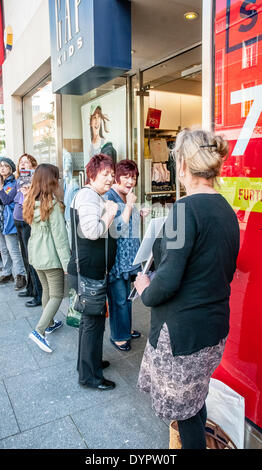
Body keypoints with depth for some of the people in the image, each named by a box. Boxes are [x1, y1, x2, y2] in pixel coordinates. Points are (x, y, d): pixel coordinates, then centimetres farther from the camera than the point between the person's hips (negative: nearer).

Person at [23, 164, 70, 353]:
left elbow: (34, 228, 8)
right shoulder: (53, 204, -18)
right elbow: (60, 236, -18)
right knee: (57, 295, 3)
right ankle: (39, 331, -3)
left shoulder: (31, 201, 4)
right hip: (51, 256, -8)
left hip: (35, 254, 8)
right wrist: (67, 263, -14)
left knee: (47, 290, 22)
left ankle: (49, 323, 38)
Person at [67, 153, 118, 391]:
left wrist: (109, 214, 9)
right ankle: (90, 375, 15)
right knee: (94, 320, 0)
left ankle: (89, 362, 39)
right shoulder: (88, 195, -17)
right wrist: (110, 213, -16)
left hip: (89, 269, 11)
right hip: (88, 271, -11)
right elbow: (92, 231, -29)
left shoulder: (95, 196, 17)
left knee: (90, 318, 22)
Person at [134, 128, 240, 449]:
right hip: (215, 325, 8)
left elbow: (168, 280, -25)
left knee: (185, 409, 13)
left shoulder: (187, 208, -21)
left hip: (183, 330, -8)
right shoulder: (227, 210, 5)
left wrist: (145, 291, -4)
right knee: (195, 398, 27)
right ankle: (196, 438, 48)